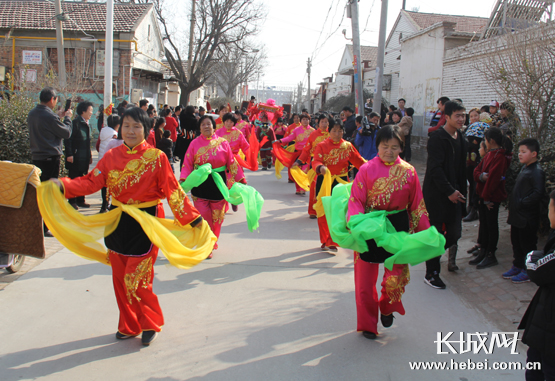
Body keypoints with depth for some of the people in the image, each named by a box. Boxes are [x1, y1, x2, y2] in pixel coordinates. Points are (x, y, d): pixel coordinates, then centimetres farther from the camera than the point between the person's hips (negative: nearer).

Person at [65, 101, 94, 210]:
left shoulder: (87, 124, 14)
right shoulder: (75, 123, -11)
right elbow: (68, 139, -15)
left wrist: (89, 155, 16)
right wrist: (69, 154, -20)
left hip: (84, 158, 8)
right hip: (75, 158, -8)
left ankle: (80, 200, 19)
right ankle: (72, 201, 6)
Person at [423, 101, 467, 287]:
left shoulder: (461, 139, 12)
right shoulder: (437, 138, -13)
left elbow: (461, 169, 17)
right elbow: (435, 168, -19)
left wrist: (462, 191, 12)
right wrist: (449, 191, -20)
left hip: (453, 193, 7)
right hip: (436, 193, -7)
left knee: (455, 233, 4)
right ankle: (431, 274, 12)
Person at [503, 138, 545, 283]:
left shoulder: (537, 172, -18)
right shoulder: (525, 168, 11)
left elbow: (538, 193, -27)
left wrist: (522, 202, -21)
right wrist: (513, 203, 11)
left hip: (528, 218, -9)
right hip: (517, 215, 9)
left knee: (527, 244, 2)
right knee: (516, 242, 19)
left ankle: (528, 271, 14)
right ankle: (517, 266, 32)